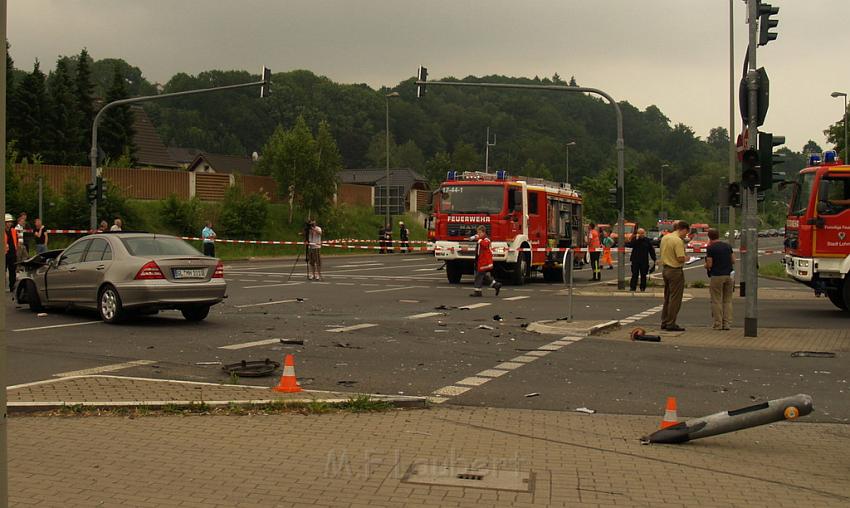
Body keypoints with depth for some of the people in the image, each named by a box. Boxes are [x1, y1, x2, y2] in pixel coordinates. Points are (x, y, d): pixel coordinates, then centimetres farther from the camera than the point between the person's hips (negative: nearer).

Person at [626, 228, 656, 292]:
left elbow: (651, 250, 7)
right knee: (634, 274, -3)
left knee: (643, 275, 6)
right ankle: (633, 287, -1)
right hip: (635, 260, -1)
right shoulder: (634, 239, 2)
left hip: (644, 261, 1)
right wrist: (636, 239, -22)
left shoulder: (647, 240, 4)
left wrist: (654, 259, 5)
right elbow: (630, 245, -17)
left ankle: (642, 288, 13)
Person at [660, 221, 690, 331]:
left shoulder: (664, 238, 8)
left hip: (665, 269, 9)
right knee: (675, 299, -2)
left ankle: (664, 322, 21)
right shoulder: (678, 241, -19)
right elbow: (680, 258, -24)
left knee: (667, 298, 16)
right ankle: (671, 324, 0)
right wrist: (686, 258, -3)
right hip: (675, 271, -9)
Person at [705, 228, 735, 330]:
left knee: (717, 301, 2)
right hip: (728, 275, 5)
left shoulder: (710, 248, -8)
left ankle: (718, 324, 2)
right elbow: (733, 261, 11)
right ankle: (727, 323, 7)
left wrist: (706, 266, 12)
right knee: (727, 301, 10)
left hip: (716, 276, -5)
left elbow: (709, 265, -10)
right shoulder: (728, 246, 9)